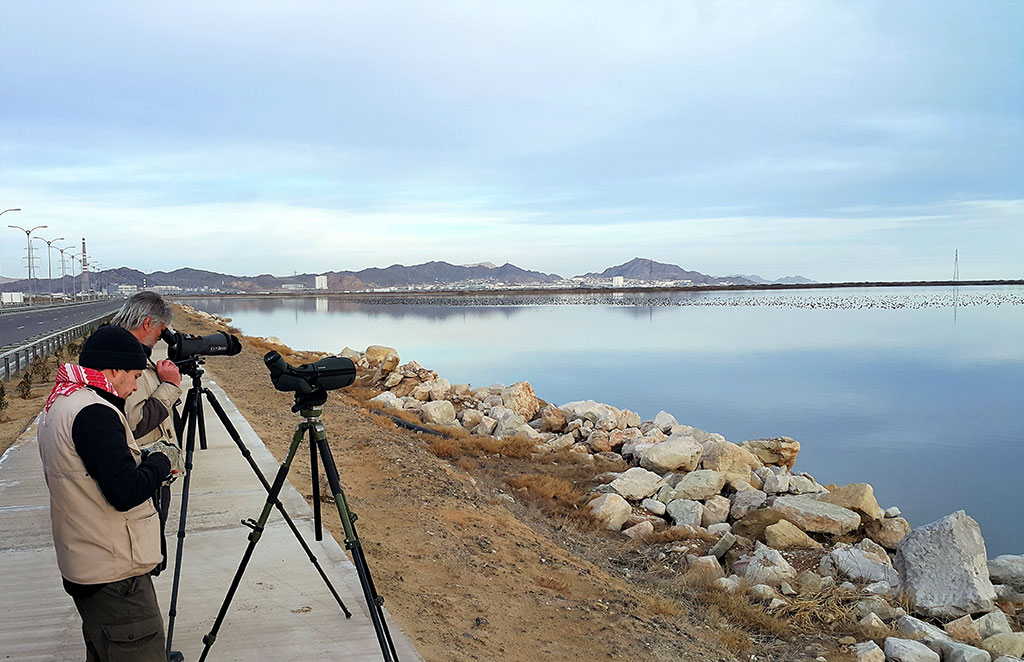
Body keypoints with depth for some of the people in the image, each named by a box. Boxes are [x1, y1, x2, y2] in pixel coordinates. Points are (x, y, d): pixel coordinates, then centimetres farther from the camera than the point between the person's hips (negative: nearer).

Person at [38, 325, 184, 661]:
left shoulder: (58, 404, 11)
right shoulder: (93, 412, -21)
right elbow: (126, 492, -25)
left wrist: (144, 458, 9)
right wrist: (161, 461, -8)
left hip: (84, 566, 10)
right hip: (114, 575, -10)